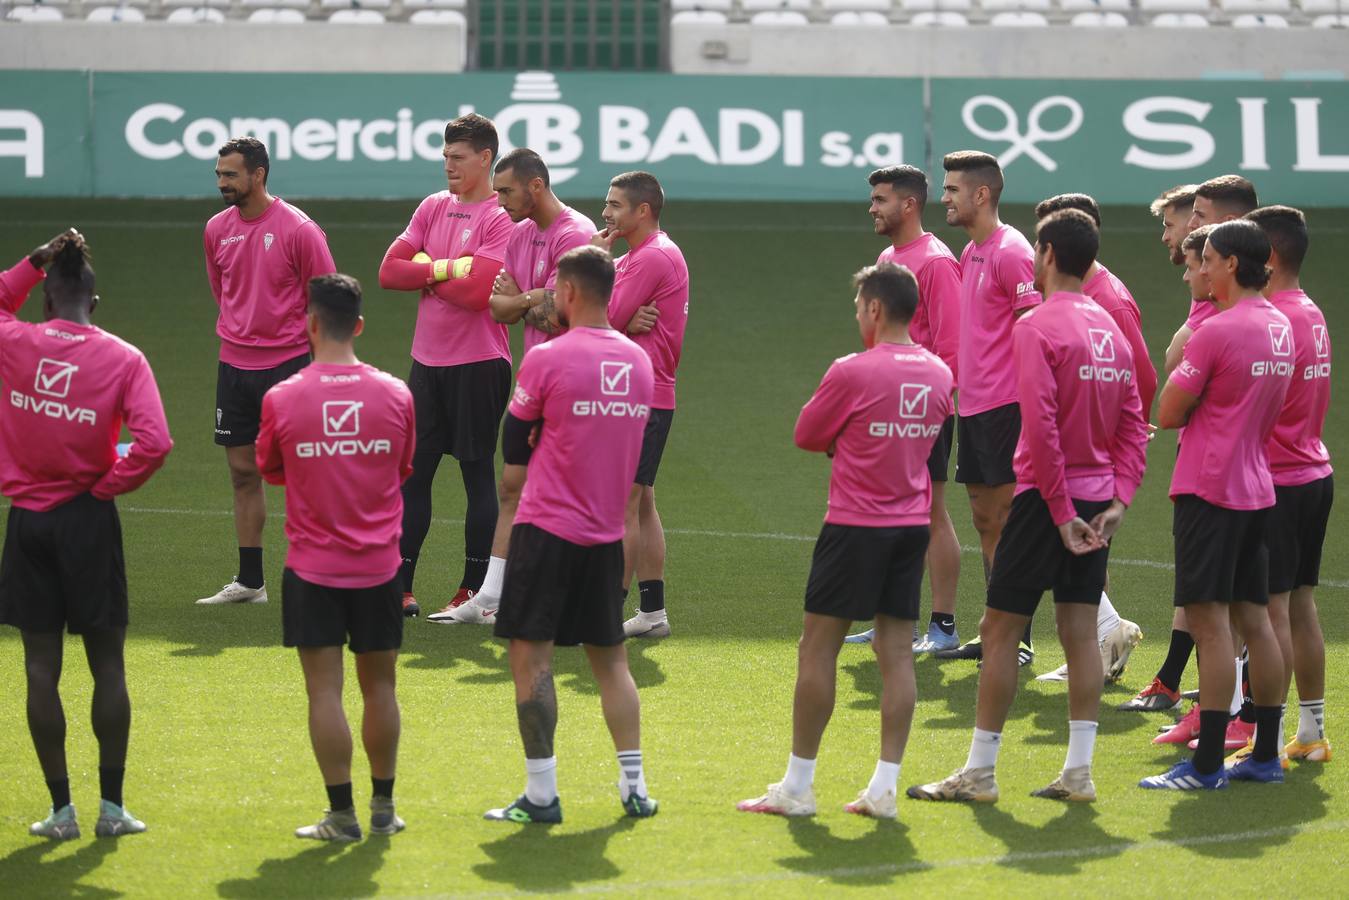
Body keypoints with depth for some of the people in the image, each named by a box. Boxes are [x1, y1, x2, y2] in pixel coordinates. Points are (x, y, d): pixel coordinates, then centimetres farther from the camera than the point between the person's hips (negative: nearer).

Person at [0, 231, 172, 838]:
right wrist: (109, 486, -3)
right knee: (108, 666, 7)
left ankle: (61, 809, 6)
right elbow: (153, 442, -17)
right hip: (88, 520, -1)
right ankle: (111, 806, 9)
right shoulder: (122, 359, -7)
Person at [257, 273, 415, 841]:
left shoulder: (281, 399, -10)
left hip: (313, 569, -2)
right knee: (380, 686, 13)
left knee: (325, 690, 1)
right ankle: (383, 807, 20)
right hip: (379, 565, 2)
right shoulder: (395, 395, -4)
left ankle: (342, 814, 0)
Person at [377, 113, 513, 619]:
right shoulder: (433, 208, 11)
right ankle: (399, 586, 11)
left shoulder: (500, 218, -9)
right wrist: (446, 268, -9)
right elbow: (390, 272, 3)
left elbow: (478, 291, -21)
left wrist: (426, 270, -7)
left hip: (478, 364, -7)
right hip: (427, 362, 7)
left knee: (478, 473, 1)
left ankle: (474, 591, 6)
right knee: (411, 472, 7)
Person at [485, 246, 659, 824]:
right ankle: (634, 785, 11)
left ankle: (540, 794, -3)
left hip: (547, 529, -6)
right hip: (607, 534, 6)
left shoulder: (547, 359, -11)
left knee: (530, 653, -1)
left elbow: (514, 446, -1)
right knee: (610, 657, 13)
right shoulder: (638, 360, 7)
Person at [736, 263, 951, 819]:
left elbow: (806, 437, -3)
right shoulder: (939, 374, 6)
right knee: (896, 652, 6)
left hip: (855, 527, -6)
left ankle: (797, 788, 4)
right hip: (913, 524, 6)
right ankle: (884, 788, 4)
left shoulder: (852, 372, -14)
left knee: (818, 649, 2)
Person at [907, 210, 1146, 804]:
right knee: (1079, 631, 8)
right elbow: (1134, 424, 9)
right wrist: (1118, 499, 3)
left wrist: (1059, 512, -17)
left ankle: (980, 772, 3)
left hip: (1048, 497, -7)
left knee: (1000, 629, 0)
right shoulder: (1110, 328, 10)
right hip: (1097, 499, 7)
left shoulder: (1036, 327, -13)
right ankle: (1079, 771, 6)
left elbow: (1040, 427, -20)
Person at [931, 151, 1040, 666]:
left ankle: (1020, 640, -3)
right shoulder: (970, 252, 15)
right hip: (973, 405, 9)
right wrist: (955, 382, 18)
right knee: (986, 520, 12)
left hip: (1004, 405, -9)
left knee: (1007, 521, -6)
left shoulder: (1010, 252, -13)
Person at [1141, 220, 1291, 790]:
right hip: (1256, 490, 8)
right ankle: (1266, 755, 16)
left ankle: (1207, 765, -9)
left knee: (1209, 622, -8)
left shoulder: (1217, 331, -16)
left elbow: (1168, 414, -12)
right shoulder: (1279, 327, 10)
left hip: (1208, 491, -8)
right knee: (1253, 619, 12)